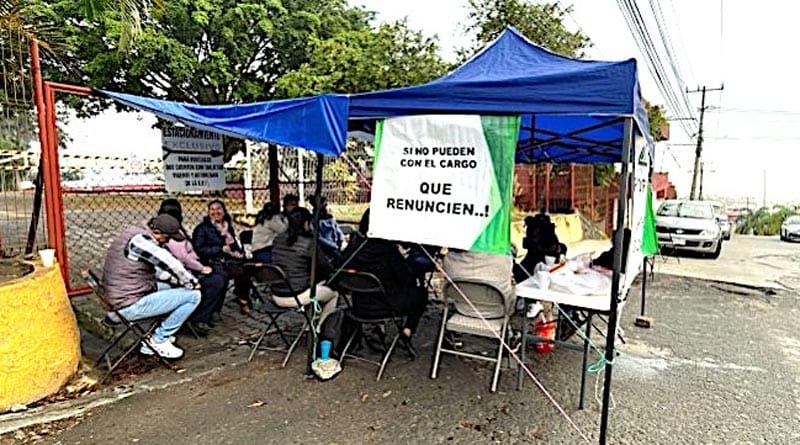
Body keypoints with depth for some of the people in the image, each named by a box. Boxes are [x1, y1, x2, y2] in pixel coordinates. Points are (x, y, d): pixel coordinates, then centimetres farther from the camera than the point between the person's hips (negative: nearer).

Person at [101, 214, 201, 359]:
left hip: (120, 298, 10)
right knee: (193, 295, -11)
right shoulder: (140, 239, -21)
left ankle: (150, 343, 24)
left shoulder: (135, 233, 10)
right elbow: (172, 265, -24)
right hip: (131, 305, -10)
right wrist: (192, 282, -8)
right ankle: (159, 339, 4)